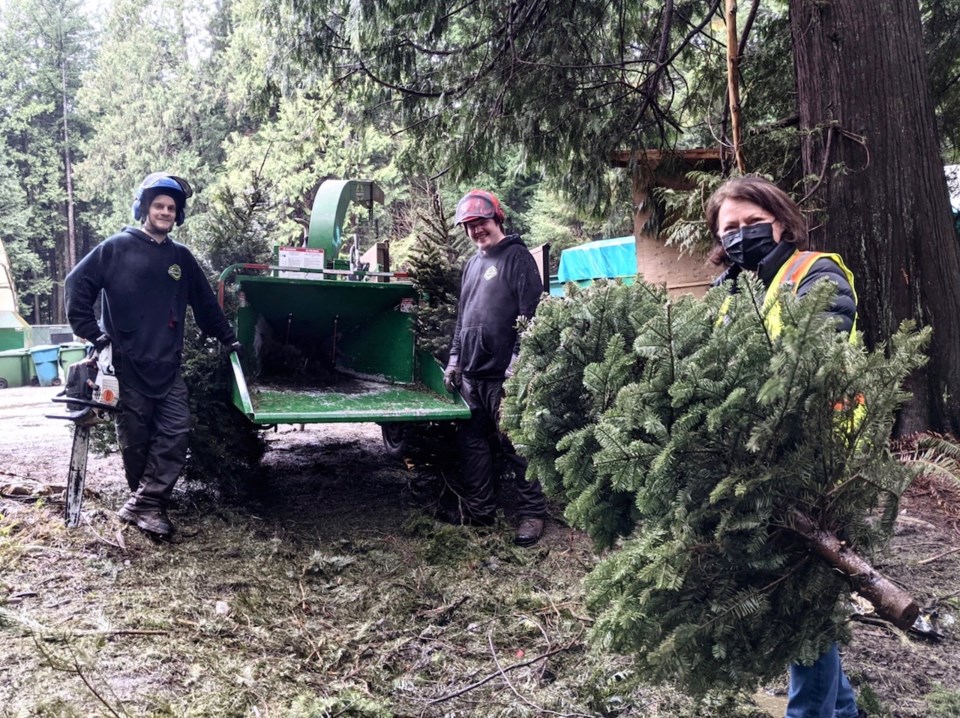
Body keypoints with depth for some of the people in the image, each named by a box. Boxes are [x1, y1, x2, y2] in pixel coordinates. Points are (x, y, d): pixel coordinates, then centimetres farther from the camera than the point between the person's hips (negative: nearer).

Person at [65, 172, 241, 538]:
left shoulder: (182, 258, 14)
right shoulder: (117, 247, 0)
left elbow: (205, 302, 22)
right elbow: (77, 283, -1)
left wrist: (227, 338, 24)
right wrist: (90, 330, -7)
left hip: (167, 365, 4)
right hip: (127, 363, -4)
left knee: (176, 432, -7)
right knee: (136, 437, 2)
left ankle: (144, 505, -3)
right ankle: (148, 502, 16)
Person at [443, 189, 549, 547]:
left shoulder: (517, 257, -5)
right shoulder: (472, 263, 19)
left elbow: (530, 314, -12)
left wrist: (518, 362, -17)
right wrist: (455, 357, 19)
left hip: (503, 374, -8)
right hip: (471, 373, 8)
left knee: (516, 445, -2)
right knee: (472, 441, 11)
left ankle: (532, 513, 8)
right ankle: (478, 509, 23)